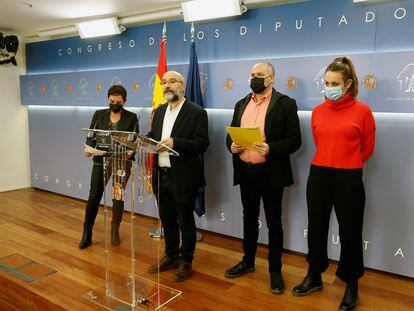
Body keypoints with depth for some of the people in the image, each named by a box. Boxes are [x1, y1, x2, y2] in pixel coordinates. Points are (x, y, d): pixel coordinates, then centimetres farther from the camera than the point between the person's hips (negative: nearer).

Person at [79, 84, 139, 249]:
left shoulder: (131, 117, 0)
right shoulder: (99, 114, 6)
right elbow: (91, 136, 3)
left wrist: (131, 151, -25)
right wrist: (89, 149, -17)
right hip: (101, 161, 1)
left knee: (118, 197, 10)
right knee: (94, 197, 0)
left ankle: (115, 229, 29)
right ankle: (87, 233, 15)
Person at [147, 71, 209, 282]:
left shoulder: (197, 112, -8)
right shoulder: (159, 111, 12)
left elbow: (202, 144, -16)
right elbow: (152, 136, 13)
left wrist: (176, 143, -27)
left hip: (183, 178, -6)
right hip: (161, 176, 6)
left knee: (185, 222, 8)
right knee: (167, 220, 18)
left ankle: (185, 262, 26)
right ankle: (171, 257, 36)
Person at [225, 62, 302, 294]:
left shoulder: (285, 103, -5)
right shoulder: (242, 104, 12)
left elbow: (294, 140, -10)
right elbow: (231, 133, 16)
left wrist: (270, 149, -25)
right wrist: (232, 145, -6)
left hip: (271, 173, -5)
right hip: (245, 171, 5)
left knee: (274, 223, 6)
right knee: (249, 218, 18)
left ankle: (275, 271, 21)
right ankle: (248, 261, 35)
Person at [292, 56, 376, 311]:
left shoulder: (362, 111, -6)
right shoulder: (318, 111, 4)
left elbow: (367, 148, 4)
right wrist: (328, 164, 13)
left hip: (349, 179, -3)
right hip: (318, 176, 4)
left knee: (350, 232, 8)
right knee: (316, 228, 13)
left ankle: (352, 285, 29)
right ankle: (314, 276, 34)